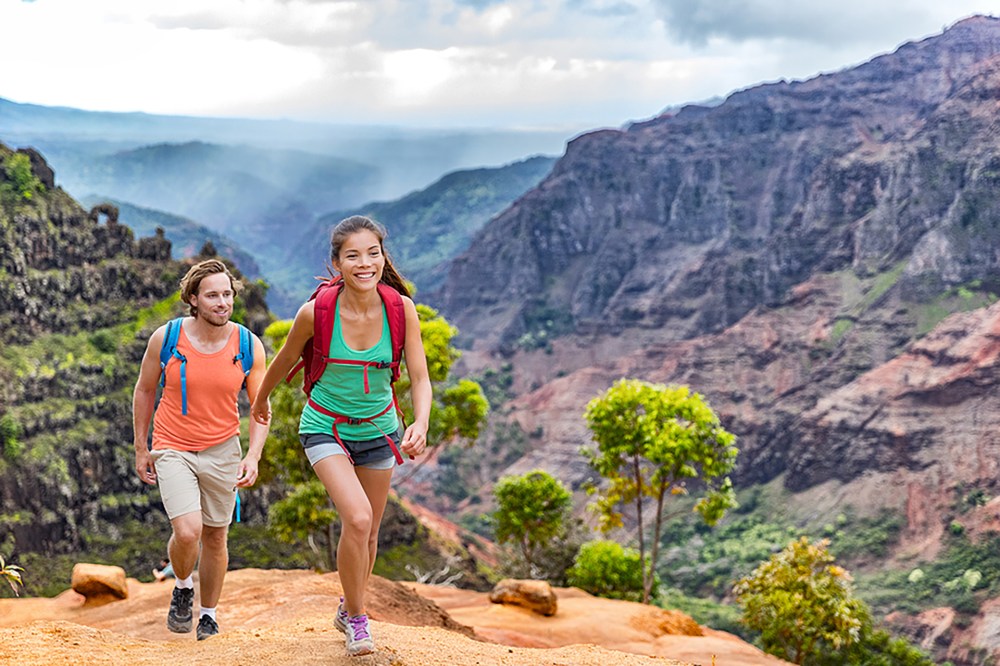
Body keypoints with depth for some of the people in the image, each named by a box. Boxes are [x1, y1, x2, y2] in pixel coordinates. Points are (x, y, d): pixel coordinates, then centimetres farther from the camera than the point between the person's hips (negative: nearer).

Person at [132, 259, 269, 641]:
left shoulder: (249, 346, -9)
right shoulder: (165, 338, -11)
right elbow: (145, 391, 4)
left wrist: (253, 457, -13)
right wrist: (141, 448, 7)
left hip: (222, 451, 2)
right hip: (173, 450, -2)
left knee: (215, 539, 12)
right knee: (187, 532, -19)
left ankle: (208, 612, 35)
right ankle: (183, 586, 14)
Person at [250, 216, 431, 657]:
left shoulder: (401, 309, -17)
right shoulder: (315, 313, -22)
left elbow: (420, 378, -12)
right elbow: (284, 361, -2)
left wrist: (421, 424, -31)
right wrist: (261, 401, 14)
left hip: (378, 429, 3)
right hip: (325, 427, -3)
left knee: (368, 533, 14)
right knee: (356, 518, -23)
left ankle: (347, 610, 41)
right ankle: (358, 620, -1)